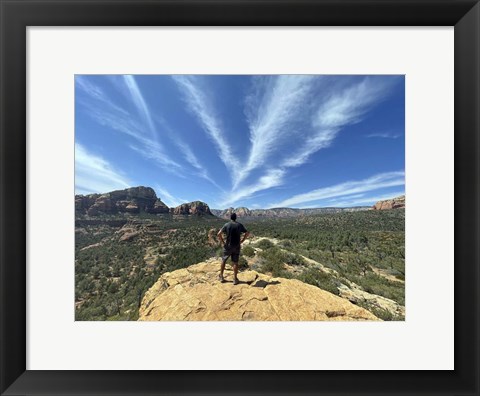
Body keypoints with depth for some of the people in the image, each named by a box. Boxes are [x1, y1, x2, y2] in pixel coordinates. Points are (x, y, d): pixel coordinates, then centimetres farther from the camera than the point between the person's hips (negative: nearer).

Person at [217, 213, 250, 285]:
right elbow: (247, 233, 1)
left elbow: (219, 234, -13)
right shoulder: (240, 225, -3)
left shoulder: (226, 225, -7)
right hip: (237, 246, 1)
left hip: (228, 246, 0)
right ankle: (235, 279, 17)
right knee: (235, 262, 10)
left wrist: (222, 242, -2)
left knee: (223, 260, 17)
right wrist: (242, 241, 4)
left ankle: (221, 276, 27)